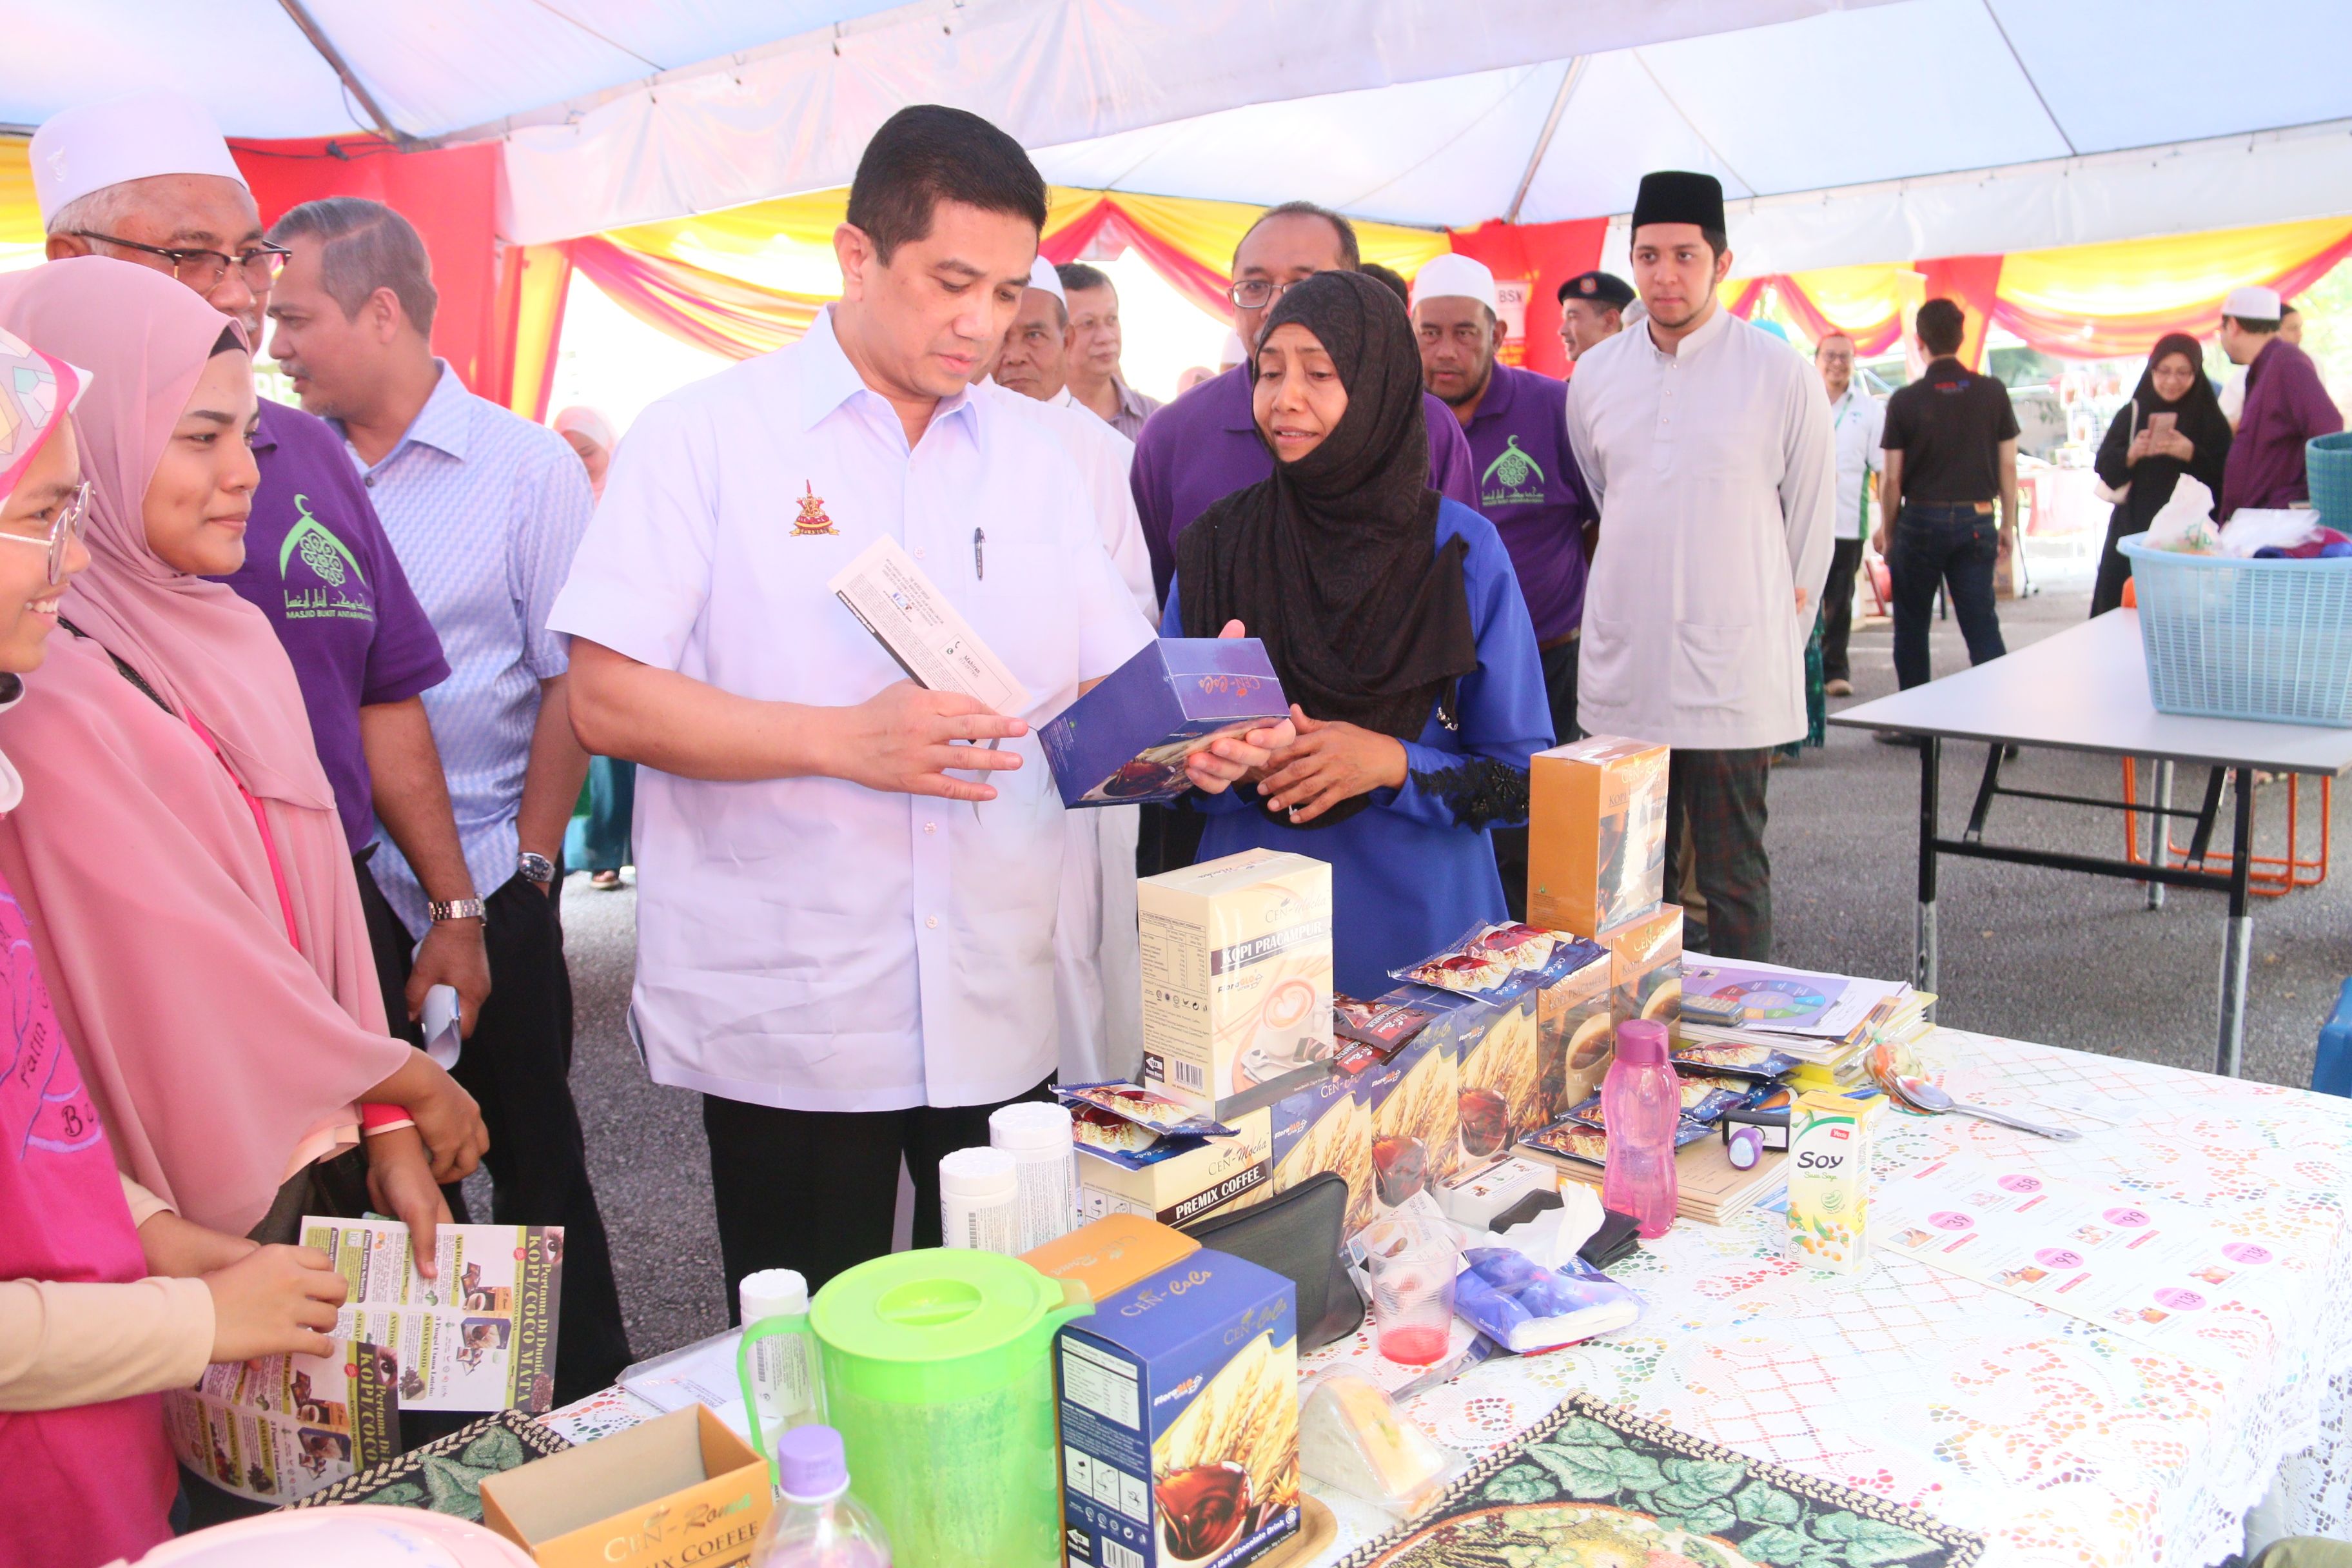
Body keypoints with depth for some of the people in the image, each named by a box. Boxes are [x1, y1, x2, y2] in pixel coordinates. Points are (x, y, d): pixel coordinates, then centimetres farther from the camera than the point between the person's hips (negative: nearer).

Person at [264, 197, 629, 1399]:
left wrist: (526, 862, -7)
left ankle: (586, 1402, 24)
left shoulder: (525, 466, -4)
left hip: (484, 892, -3)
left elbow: (570, 680, -5)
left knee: (531, 1161, 7)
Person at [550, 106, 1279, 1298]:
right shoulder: (705, 438, -2)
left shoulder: (1031, 461, 12)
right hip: (788, 1016, -3)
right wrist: (844, 741, -20)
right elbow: (606, 699, -9)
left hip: (1003, 1011, 4)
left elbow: (1113, 684, 12)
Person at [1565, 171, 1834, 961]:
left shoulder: (1780, 375, -3)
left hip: (1733, 680, -3)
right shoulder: (1595, 373, 7)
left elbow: (1811, 521, 3)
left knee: (1732, 881, 3)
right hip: (1619, 677, 4)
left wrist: (1782, 649, 5)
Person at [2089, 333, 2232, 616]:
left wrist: (2192, 455, -19)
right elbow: (2105, 470, 1)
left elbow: (2223, 483, -3)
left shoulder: (2211, 420, 3)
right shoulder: (2131, 414, 8)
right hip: (2133, 533, 2)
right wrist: (2131, 454, -18)